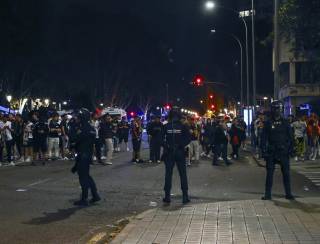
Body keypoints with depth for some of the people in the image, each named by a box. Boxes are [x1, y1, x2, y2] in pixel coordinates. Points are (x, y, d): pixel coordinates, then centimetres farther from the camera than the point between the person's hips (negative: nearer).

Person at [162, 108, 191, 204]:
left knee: (168, 174, 6)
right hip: (180, 153, 0)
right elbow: (189, 138, -10)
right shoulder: (183, 126, -5)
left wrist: (166, 146, 2)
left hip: (169, 153, 0)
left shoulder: (166, 126, -4)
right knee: (183, 174, 6)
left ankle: (167, 196, 6)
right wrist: (182, 145, -2)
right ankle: (185, 196, 6)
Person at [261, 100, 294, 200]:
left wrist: (290, 150, -2)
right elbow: (264, 138, 1)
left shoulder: (285, 123, 4)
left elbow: (291, 137, 6)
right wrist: (264, 151, -6)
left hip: (283, 152, 1)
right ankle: (268, 194, 8)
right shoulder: (268, 123, 1)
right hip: (271, 153, -1)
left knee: (286, 173, 4)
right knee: (269, 173, 2)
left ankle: (288, 194, 12)